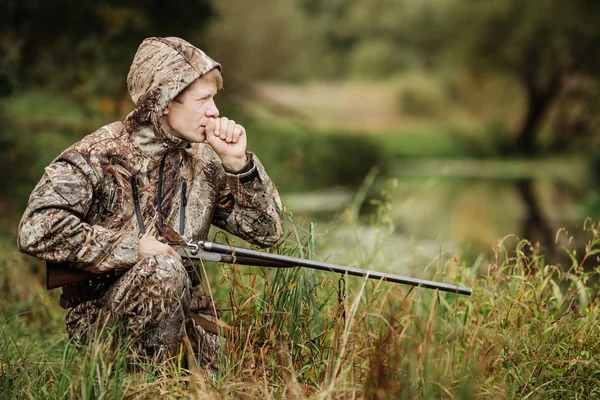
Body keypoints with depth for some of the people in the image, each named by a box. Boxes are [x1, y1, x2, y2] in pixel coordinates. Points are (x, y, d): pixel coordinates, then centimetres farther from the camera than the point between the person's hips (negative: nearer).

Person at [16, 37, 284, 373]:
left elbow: (268, 231, 6)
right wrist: (134, 247, -22)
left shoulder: (202, 162, 6)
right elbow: (36, 231, -23)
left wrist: (237, 161, -7)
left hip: (185, 322, 5)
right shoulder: (99, 156, -10)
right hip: (101, 322, -5)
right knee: (163, 269, -34)